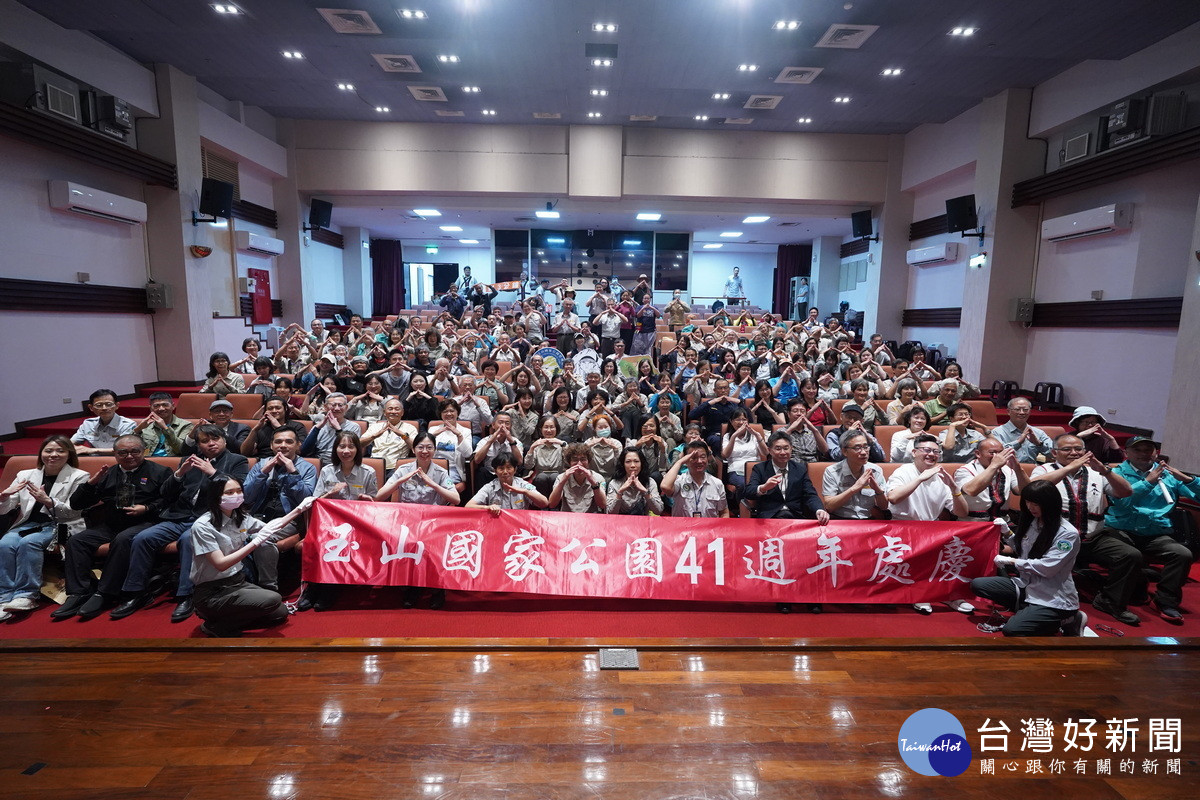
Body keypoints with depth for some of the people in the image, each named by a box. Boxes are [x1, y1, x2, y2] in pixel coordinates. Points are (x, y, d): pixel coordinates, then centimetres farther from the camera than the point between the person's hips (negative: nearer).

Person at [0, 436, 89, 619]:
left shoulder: (79, 477, 3)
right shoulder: (25, 475, 16)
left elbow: (74, 511, -5)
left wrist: (47, 501, -21)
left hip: (59, 526, -4)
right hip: (27, 523, 4)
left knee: (28, 542, -32)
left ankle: (26, 595, -28)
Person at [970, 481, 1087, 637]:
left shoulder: (1068, 534, -14)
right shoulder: (1030, 522, 6)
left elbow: (1048, 567, -22)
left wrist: (1011, 562, -14)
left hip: (1054, 599, -7)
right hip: (1026, 586, 7)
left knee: (1011, 630, -23)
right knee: (977, 585, -9)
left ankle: (1069, 620, 0)